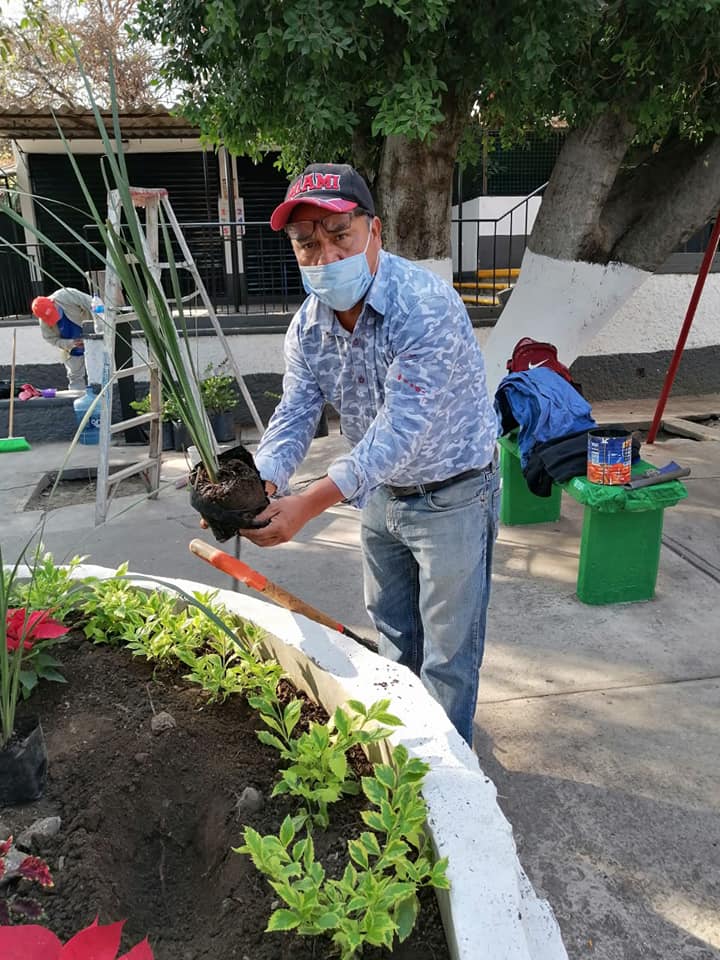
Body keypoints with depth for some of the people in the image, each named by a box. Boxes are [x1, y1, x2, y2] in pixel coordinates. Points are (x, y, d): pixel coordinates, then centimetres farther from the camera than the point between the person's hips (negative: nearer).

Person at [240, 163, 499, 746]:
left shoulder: (427, 308, -30)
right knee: (392, 632, 24)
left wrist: (309, 504, -44)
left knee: (447, 650, 8)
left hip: (451, 495, -7)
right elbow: (295, 414, -10)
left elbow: (399, 430, -36)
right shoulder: (309, 324, -6)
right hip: (382, 494, 7)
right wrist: (259, 484, -31)